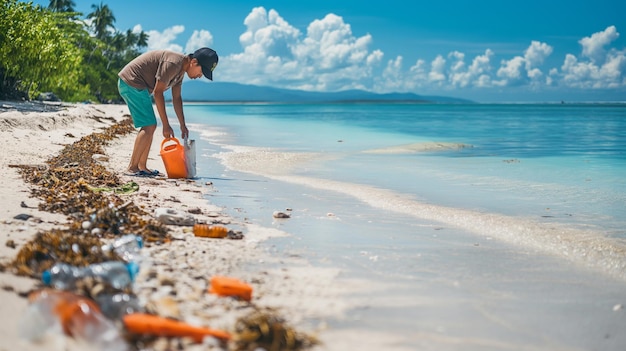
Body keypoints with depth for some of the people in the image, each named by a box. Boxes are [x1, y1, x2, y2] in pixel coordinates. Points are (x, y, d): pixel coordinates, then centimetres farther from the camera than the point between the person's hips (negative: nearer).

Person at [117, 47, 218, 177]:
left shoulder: (180, 69, 11)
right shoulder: (173, 63, -22)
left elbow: (177, 98, 19)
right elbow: (157, 92, -23)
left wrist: (183, 126, 19)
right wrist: (166, 125, -20)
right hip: (131, 82, -11)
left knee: (150, 126, 10)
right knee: (149, 126, -13)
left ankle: (142, 167, 13)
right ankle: (132, 168, -9)